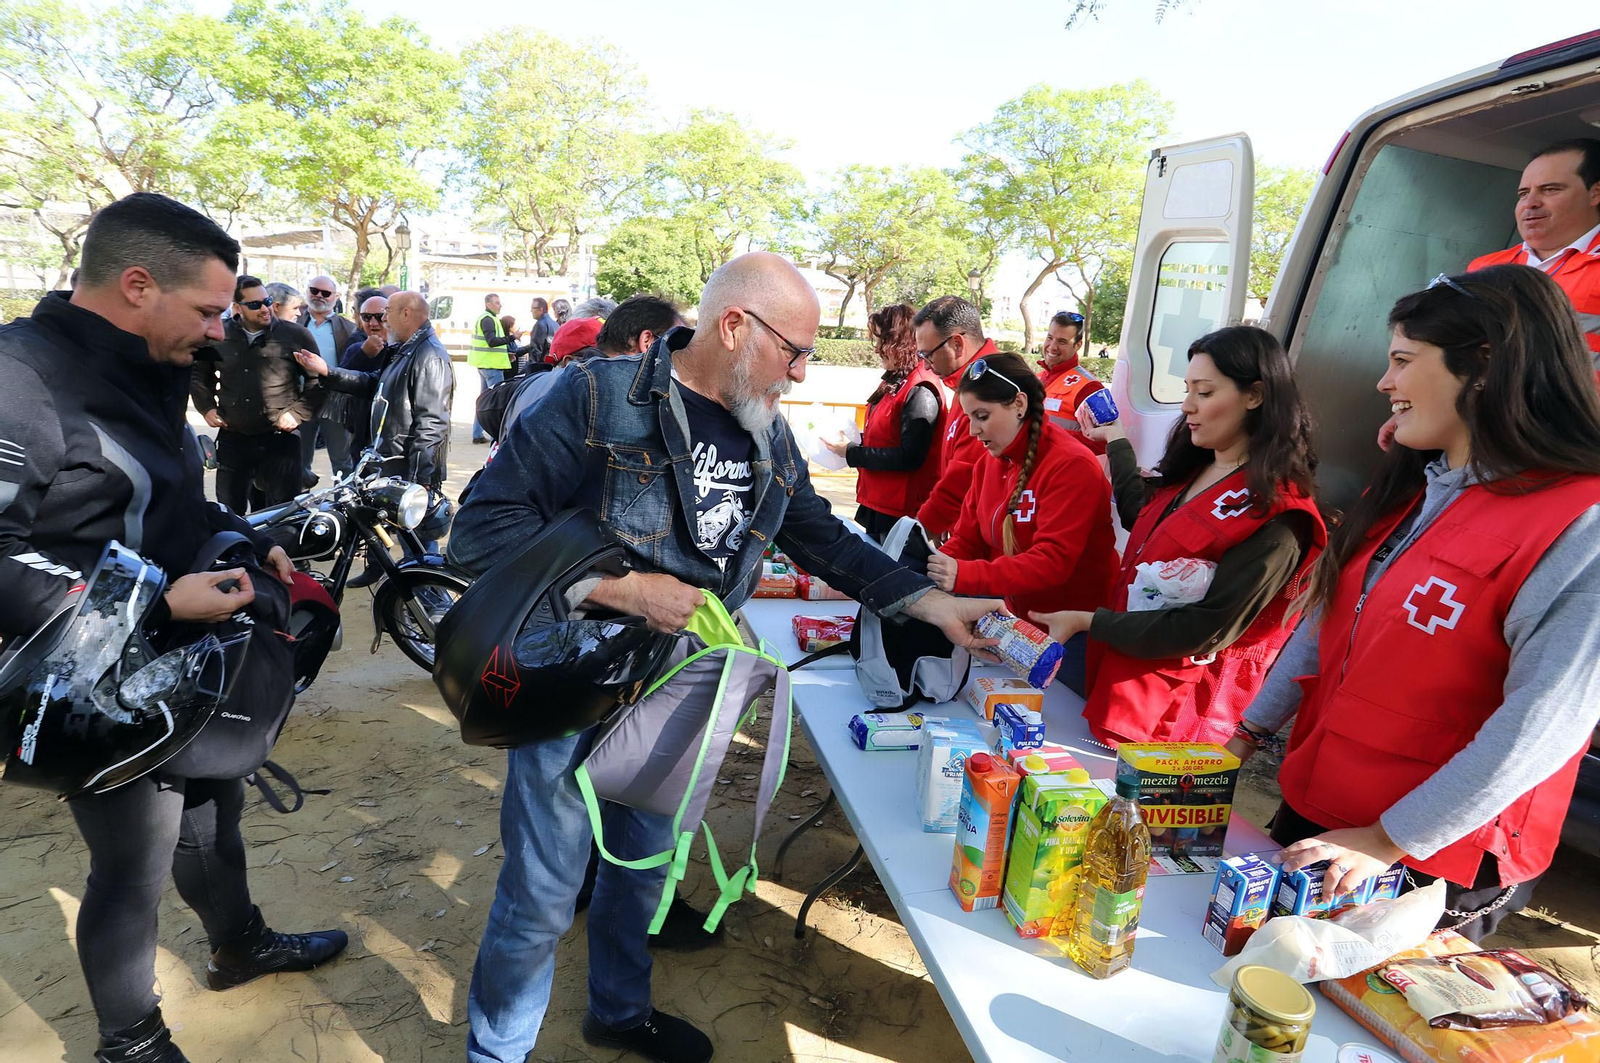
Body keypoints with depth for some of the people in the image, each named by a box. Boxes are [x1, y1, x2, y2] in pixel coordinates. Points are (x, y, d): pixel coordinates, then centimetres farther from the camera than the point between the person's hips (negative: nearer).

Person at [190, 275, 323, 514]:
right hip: (231, 439, 3)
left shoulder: (296, 335, -2)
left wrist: (298, 413, -6)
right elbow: (198, 374, 23)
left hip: (279, 440, -3)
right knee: (229, 512, 13)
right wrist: (207, 407, 10)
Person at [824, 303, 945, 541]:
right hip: (877, 504, 9)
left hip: (900, 513, -9)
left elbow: (908, 458, -22)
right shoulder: (895, 382, 12)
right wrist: (853, 441, 2)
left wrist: (851, 453, -16)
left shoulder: (921, 393, -17)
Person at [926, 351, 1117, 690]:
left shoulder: (1071, 465, -22)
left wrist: (965, 576, -39)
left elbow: (1053, 562, -29)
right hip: (1019, 617, 7)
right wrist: (940, 569, -20)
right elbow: (966, 538, 1)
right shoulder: (991, 460, 3)